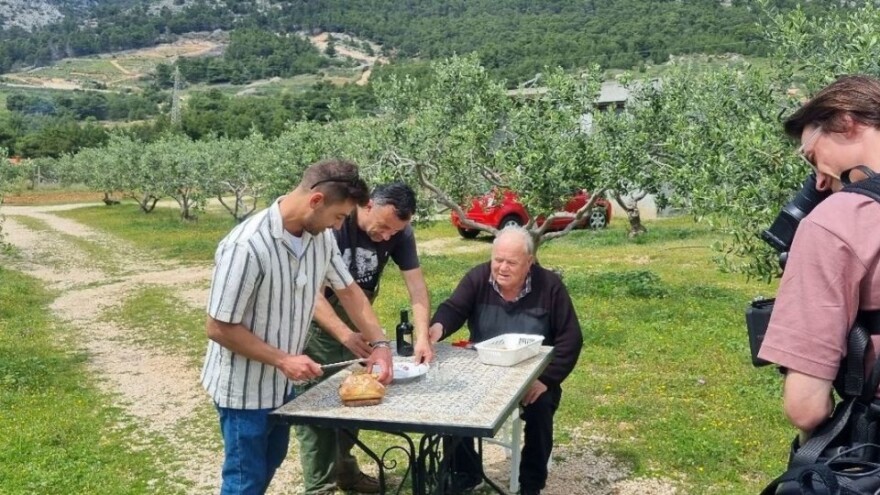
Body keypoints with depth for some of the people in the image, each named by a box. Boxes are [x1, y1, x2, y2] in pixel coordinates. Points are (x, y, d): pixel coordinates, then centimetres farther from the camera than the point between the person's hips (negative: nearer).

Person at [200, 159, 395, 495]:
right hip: (244, 387, -7)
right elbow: (218, 328, -25)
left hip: (282, 382, 8)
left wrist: (380, 343, -3)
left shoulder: (320, 237, -8)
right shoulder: (246, 247, -31)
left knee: (270, 463, 24)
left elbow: (348, 290, 6)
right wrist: (282, 360, -25)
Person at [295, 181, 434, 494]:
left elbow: (416, 285, -14)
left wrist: (422, 337, -27)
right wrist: (344, 335, -42)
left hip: (355, 320, 5)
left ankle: (344, 468, 31)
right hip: (317, 321, -5)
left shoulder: (399, 233, -13)